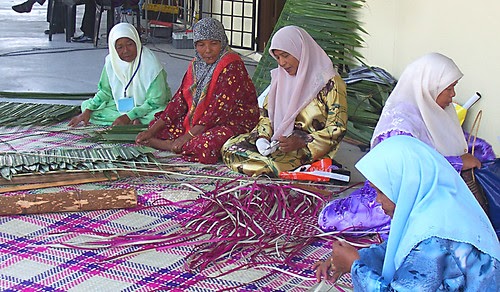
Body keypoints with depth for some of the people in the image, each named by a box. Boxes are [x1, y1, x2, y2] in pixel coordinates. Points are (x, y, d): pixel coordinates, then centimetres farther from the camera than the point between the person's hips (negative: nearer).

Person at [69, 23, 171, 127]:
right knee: (86, 105, -9)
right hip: (121, 105, 6)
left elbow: (155, 101, -21)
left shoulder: (151, 65, -22)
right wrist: (88, 111, -9)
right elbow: (105, 91, 4)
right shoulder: (111, 61, -9)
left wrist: (128, 117, -26)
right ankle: (134, 121, -16)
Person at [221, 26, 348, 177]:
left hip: (310, 150, -7)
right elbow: (267, 114, 14)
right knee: (230, 147, -13)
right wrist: (262, 137, -8)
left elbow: (337, 129, -13)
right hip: (279, 140, 7)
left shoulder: (330, 82, -10)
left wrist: (301, 142, -25)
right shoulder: (280, 77, 11)